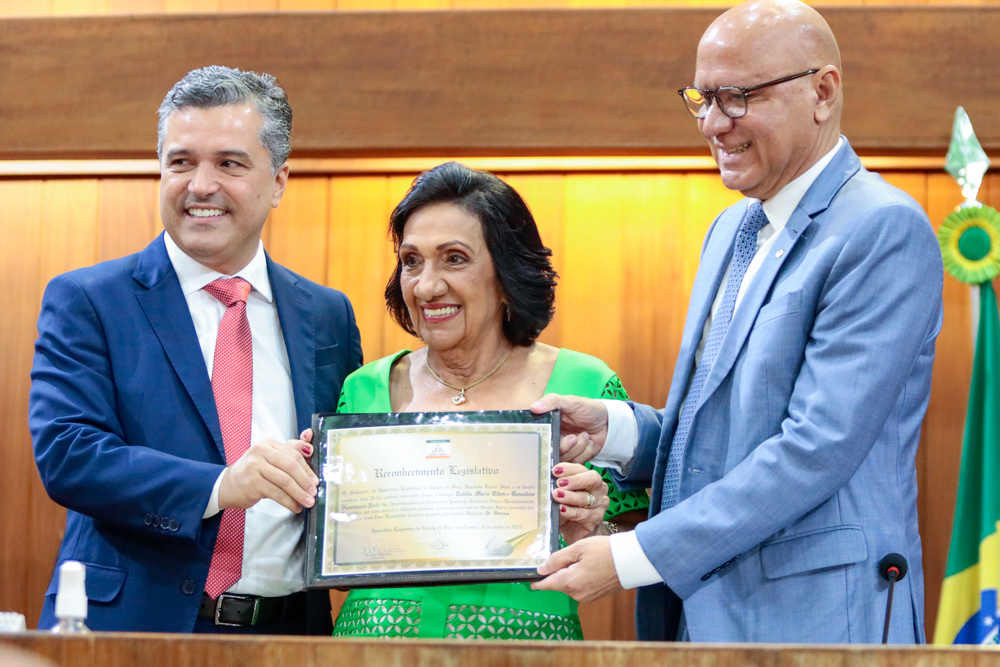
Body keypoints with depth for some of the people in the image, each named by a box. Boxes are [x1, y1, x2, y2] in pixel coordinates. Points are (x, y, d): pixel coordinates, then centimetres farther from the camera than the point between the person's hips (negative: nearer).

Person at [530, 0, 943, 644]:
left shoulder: (885, 231, -13)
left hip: (815, 619, -8)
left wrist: (634, 557, -20)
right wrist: (616, 428, -1)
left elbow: (819, 447, -21)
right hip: (698, 614, 8)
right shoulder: (732, 229, 16)